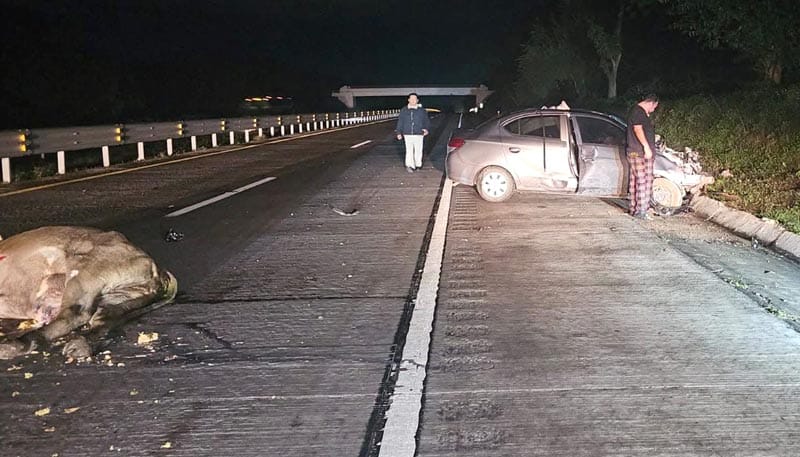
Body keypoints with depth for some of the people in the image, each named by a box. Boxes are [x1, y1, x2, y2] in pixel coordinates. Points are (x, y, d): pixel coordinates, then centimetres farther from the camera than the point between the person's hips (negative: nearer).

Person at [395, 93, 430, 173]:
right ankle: (410, 165, -10)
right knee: (409, 151, -7)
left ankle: (418, 164, 22)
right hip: (407, 134, 0)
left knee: (418, 150, 6)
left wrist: (426, 129, -9)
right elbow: (400, 122, 8)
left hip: (418, 134, 0)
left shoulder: (422, 110, 4)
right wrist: (399, 133, 4)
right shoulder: (404, 110, 6)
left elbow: (426, 121, 8)